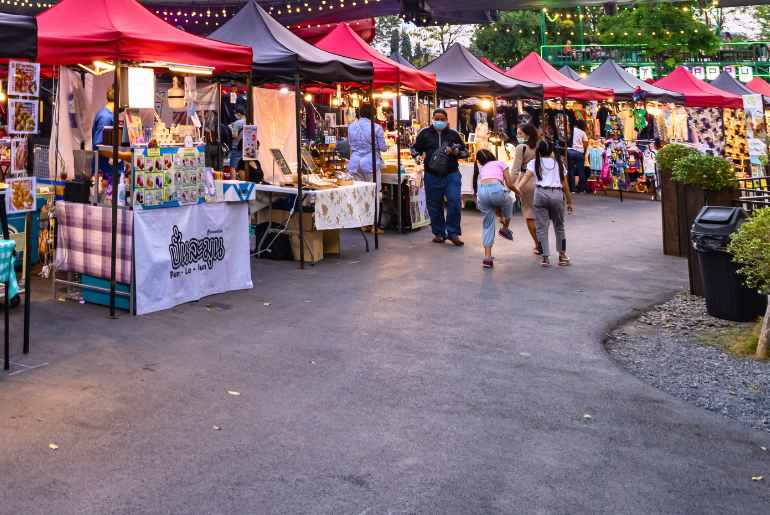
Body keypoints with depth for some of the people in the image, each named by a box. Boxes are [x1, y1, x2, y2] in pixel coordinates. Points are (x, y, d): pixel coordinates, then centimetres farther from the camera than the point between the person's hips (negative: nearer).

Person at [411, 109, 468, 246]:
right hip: (432, 176, 1)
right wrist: (418, 155, -10)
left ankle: (453, 232, -1)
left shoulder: (453, 134, 7)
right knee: (434, 205, 6)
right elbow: (415, 148, 12)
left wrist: (455, 152, -8)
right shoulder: (425, 133, 5)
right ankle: (439, 233, 20)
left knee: (454, 201, -13)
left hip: (452, 174, 0)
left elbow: (465, 151, 12)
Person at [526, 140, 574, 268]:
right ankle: (562, 256, 21)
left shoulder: (534, 162, 12)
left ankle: (546, 257, -1)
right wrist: (569, 201, 21)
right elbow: (564, 184, 16)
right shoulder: (558, 163, 19)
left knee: (542, 227, 3)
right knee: (559, 226, 16)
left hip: (541, 194, -2)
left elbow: (527, 175, -8)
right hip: (557, 194, 2)